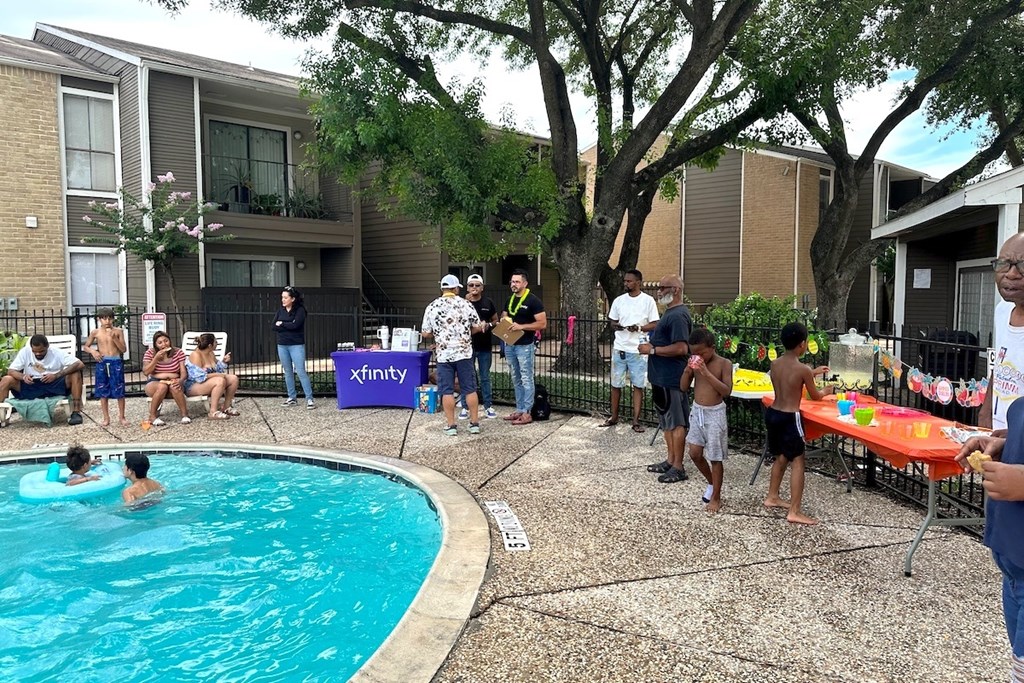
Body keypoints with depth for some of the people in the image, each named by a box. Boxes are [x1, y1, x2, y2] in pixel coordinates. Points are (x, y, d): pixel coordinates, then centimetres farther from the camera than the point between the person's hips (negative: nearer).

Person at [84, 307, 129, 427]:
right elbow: (86, 346, 14)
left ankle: (121, 417, 14)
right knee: (103, 392, 6)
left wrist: (114, 338, -14)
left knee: (119, 391, 1)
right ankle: (106, 418, 16)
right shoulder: (95, 332, 2)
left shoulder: (118, 331, -1)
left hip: (116, 362, -1)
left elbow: (124, 349, -2)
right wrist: (93, 351, -7)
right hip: (102, 363, 1)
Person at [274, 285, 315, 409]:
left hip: (296, 345, -6)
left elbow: (295, 325, -18)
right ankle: (292, 398, 18)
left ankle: (309, 399, -9)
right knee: (288, 372, 10)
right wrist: (289, 326, -10)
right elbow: (274, 327, 1)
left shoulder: (300, 310, -5)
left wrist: (282, 324, -5)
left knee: (301, 372, -10)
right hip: (282, 345, 6)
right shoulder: (281, 311, 10)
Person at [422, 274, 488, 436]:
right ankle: (474, 423, 11)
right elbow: (477, 328, 3)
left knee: (447, 391, 5)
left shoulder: (432, 307, 0)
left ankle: (451, 425, 6)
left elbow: (426, 333, 2)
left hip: (444, 355, 0)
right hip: (464, 353, 0)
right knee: (470, 389, 8)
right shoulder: (466, 304, -1)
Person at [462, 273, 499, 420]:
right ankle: (465, 407, 15)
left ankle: (488, 406, 18)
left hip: (485, 347, 1)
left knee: (485, 378, 9)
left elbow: (496, 321, 11)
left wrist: (489, 325, -12)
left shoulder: (488, 303, 3)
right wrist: (466, 302, -29)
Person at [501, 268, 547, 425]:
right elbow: (503, 317, 24)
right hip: (510, 345, 8)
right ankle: (519, 410, 21)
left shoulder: (533, 301, -10)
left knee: (526, 380, -2)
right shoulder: (509, 300, 12)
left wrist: (521, 326, -22)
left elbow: (542, 323, -15)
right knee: (516, 380, 13)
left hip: (525, 346, -8)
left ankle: (527, 413, 1)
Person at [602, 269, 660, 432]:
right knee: (615, 384, 10)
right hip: (619, 349, 3)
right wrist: (616, 325, -10)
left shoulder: (648, 300, -4)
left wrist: (639, 328, -20)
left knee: (638, 385, 2)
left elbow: (655, 325, -3)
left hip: (638, 350, -3)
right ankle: (614, 417, 24)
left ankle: (636, 420, 11)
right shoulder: (619, 300, 6)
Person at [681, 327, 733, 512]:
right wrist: (687, 369, -14)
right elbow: (684, 387, 3)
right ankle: (712, 483, 32)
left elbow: (727, 391, -21)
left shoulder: (724, 364, -12)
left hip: (714, 414, -5)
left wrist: (707, 373, -27)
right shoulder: (695, 363, 2)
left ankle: (716, 497, 16)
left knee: (715, 458, 3)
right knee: (695, 453, 7)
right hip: (697, 411, 5)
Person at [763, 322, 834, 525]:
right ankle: (794, 512, -3)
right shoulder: (803, 370, -14)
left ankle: (772, 497, 35)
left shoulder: (774, 364, 4)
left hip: (772, 414, 7)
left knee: (781, 458, 23)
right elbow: (815, 397, 2)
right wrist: (827, 390, 24)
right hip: (789, 418, -7)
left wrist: (812, 373, 30)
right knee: (798, 461, -1)